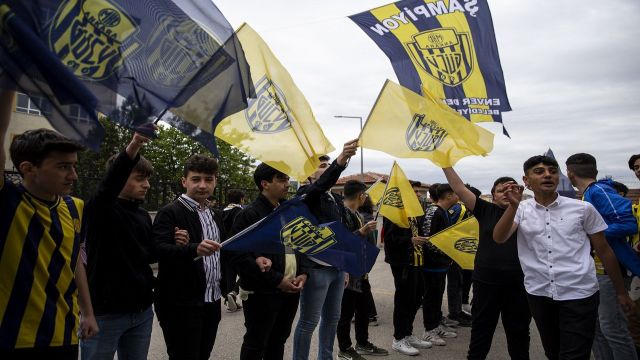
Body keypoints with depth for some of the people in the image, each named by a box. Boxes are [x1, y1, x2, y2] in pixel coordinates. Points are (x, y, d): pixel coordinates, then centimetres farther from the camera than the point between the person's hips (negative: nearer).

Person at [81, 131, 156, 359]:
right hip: (105, 312, -6)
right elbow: (108, 185, -31)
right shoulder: (99, 209, -9)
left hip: (142, 310, 6)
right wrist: (132, 149, -47)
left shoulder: (143, 215, 10)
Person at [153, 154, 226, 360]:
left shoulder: (215, 216, 13)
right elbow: (160, 249, -26)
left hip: (212, 301, 7)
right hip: (182, 304, -7)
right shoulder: (170, 213, -11)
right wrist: (194, 249, -40)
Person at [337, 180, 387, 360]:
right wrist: (362, 231, -30)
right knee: (347, 311, 2)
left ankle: (362, 343, 34)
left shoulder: (356, 213, 14)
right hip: (348, 271, -10)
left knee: (364, 307, 18)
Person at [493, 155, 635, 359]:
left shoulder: (583, 208, -3)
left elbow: (604, 251, 5)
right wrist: (513, 205, -26)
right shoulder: (521, 209, 0)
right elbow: (499, 238, -14)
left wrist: (621, 292, 10)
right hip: (538, 294, 3)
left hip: (579, 294, -2)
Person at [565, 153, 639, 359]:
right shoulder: (587, 195, 12)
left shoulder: (599, 191, -15)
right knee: (596, 326, 16)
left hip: (608, 269, -9)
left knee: (612, 327, -1)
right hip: (592, 270, 9)